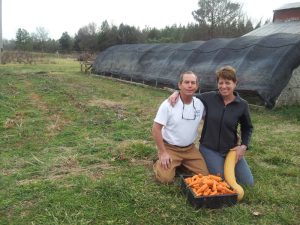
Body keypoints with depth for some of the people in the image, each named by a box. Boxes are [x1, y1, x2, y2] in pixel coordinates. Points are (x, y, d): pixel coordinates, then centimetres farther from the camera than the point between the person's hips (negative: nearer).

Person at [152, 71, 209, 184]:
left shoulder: (200, 104, -5)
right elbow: (156, 129, -15)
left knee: (205, 175, -3)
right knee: (166, 178, -18)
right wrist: (163, 152, -16)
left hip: (190, 148, 4)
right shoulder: (168, 104, -17)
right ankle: (160, 163, 16)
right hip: (170, 148, -4)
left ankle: (182, 164, 21)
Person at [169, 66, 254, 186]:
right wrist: (178, 93, -12)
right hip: (209, 148, -2)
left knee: (248, 183, 4)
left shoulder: (242, 105, -7)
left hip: (231, 150, 2)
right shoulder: (209, 97, -9)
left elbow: (247, 128, 8)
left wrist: (243, 146, -5)